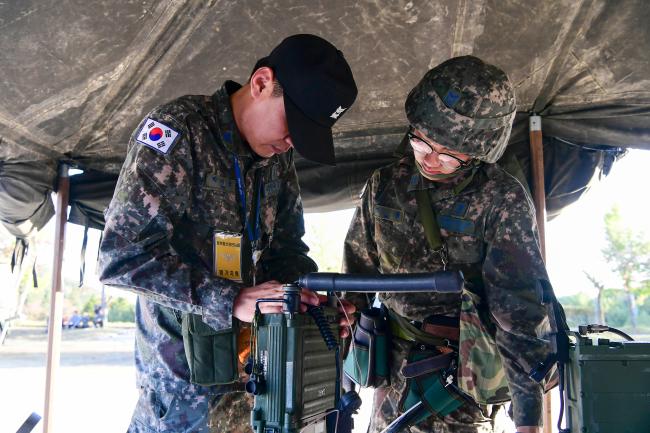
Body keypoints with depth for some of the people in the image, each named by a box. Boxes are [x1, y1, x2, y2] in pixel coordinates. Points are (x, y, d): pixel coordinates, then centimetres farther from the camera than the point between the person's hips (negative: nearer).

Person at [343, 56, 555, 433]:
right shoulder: (385, 185, -1)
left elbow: (520, 304, -18)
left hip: (468, 377, -4)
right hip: (396, 370, 4)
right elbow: (358, 268, 9)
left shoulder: (503, 199, -14)